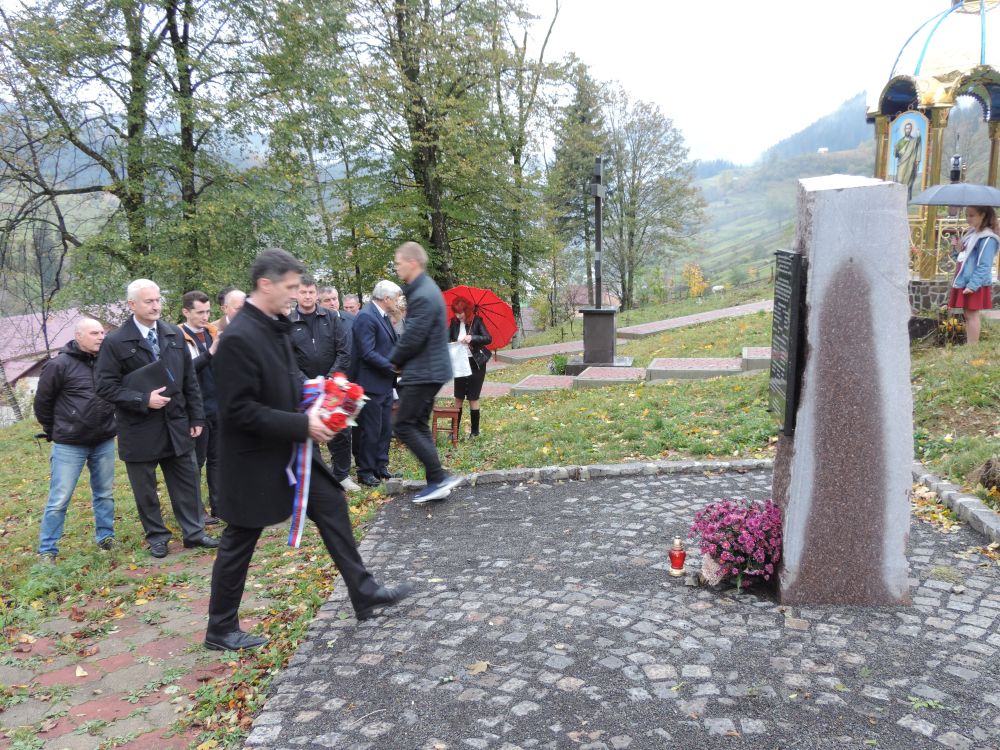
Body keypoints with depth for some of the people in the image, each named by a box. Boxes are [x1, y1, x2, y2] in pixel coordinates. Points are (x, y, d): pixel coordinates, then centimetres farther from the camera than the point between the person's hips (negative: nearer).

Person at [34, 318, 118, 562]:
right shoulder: (59, 365, -10)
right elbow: (42, 402, -1)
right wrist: (54, 432, 6)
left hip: (104, 442, 4)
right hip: (69, 445, -4)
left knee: (104, 494, 13)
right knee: (59, 499, 1)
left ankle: (105, 537, 26)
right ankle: (47, 550, 13)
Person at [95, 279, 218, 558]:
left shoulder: (175, 335, 5)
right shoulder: (115, 343, -8)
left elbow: (190, 380, 8)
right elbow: (106, 386, -10)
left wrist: (196, 417, 7)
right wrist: (144, 400, -19)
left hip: (176, 424, 3)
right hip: (140, 428, -3)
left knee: (187, 480, 8)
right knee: (145, 488, 9)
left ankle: (194, 532, 20)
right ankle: (156, 535, 25)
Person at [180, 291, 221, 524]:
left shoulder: (213, 332, 8)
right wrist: (210, 353, -31)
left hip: (219, 406, 5)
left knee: (217, 458, 12)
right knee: (196, 461, 5)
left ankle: (219, 506, 22)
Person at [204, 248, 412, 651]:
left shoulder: (277, 327, 3)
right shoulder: (238, 339, -24)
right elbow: (239, 410, -25)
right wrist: (302, 424, -23)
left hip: (289, 449, 9)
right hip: (255, 459, -8)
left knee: (333, 506, 11)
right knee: (239, 542, 7)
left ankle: (364, 595, 24)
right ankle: (220, 630, 27)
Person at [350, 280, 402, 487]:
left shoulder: (383, 317, 12)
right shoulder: (365, 317, -17)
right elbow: (367, 353, -22)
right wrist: (394, 367, -19)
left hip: (385, 383, 9)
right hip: (371, 384, -9)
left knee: (385, 429, 15)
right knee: (371, 430, 0)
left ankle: (381, 466, 26)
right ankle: (365, 471, 13)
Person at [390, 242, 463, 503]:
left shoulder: (423, 296, -20)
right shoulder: (424, 289, 14)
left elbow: (413, 337, -21)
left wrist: (395, 360, -3)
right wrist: (400, 359, 7)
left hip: (423, 372, -10)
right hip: (428, 370, 10)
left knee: (404, 426, -6)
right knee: (418, 425, 14)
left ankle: (439, 477, -5)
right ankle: (436, 482, 18)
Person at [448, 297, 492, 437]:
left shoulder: (477, 321, -9)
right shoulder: (454, 323, 2)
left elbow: (488, 339, -17)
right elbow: (448, 338, -1)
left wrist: (472, 338, -31)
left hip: (475, 364, -4)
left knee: (473, 398, 0)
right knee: (458, 397, 6)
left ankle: (475, 431, 10)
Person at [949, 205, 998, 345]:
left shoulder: (987, 238, -16)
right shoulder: (972, 233, 14)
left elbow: (984, 266, -20)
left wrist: (973, 285, -23)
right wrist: (957, 248, 7)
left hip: (975, 285, -9)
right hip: (964, 282, 10)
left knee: (972, 314, -7)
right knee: (968, 314, 14)